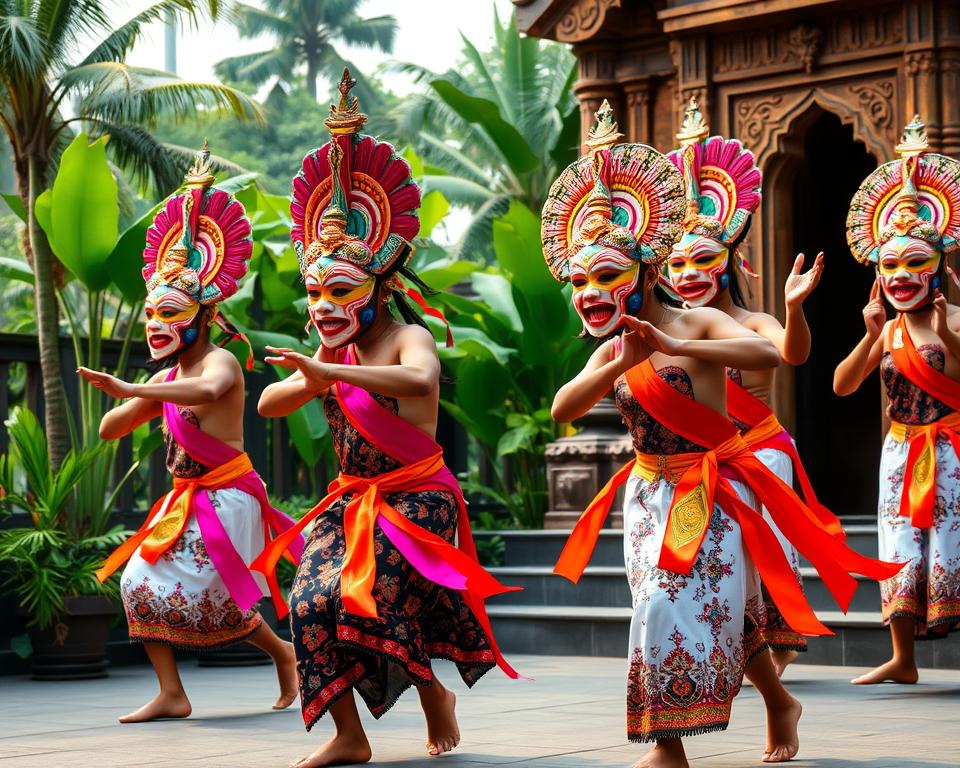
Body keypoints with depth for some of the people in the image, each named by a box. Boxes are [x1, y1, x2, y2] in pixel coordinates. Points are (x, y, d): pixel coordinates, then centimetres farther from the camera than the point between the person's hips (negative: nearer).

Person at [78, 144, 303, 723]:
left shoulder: (219, 362, -12)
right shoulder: (166, 379, 12)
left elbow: (208, 389, -38)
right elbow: (108, 431, 15)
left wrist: (130, 390, -44)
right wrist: (140, 407, -7)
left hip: (226, 496, -8)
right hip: (186, 500, 8)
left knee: (210, 595, -14)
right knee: (140, 581, -4)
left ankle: (283, 651, 11)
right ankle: (172, 694, -2)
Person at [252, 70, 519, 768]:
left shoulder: (408, 338, -13)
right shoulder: (331, 354, 11)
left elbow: (420, 379, -37)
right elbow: (269, 405, 6)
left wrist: (329, 371, -40)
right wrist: (312, 380, -14)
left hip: (414, 498, -7)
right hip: (352, 501, 7)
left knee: (366, 600, -19)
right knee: (311, 601, -12)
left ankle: (435, 693, 10)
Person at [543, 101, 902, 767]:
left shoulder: (698, 323, -11)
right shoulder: (611, 353, 4)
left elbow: (766, 353, -30)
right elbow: (563, 409, -11)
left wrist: (674, 347, -34)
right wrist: (622, 364, -25)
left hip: (712, 486, -6)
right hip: (652, 489, 6)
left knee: (678, 606, -9)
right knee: (720, 608, 9)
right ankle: (780, 702, 26)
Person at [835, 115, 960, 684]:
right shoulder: (887, 332, 7)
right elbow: (843, 386, -1)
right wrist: (871, 337, -13)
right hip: (902, 451, 5)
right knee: (900, 549, 5)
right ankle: (903, 659, 12)